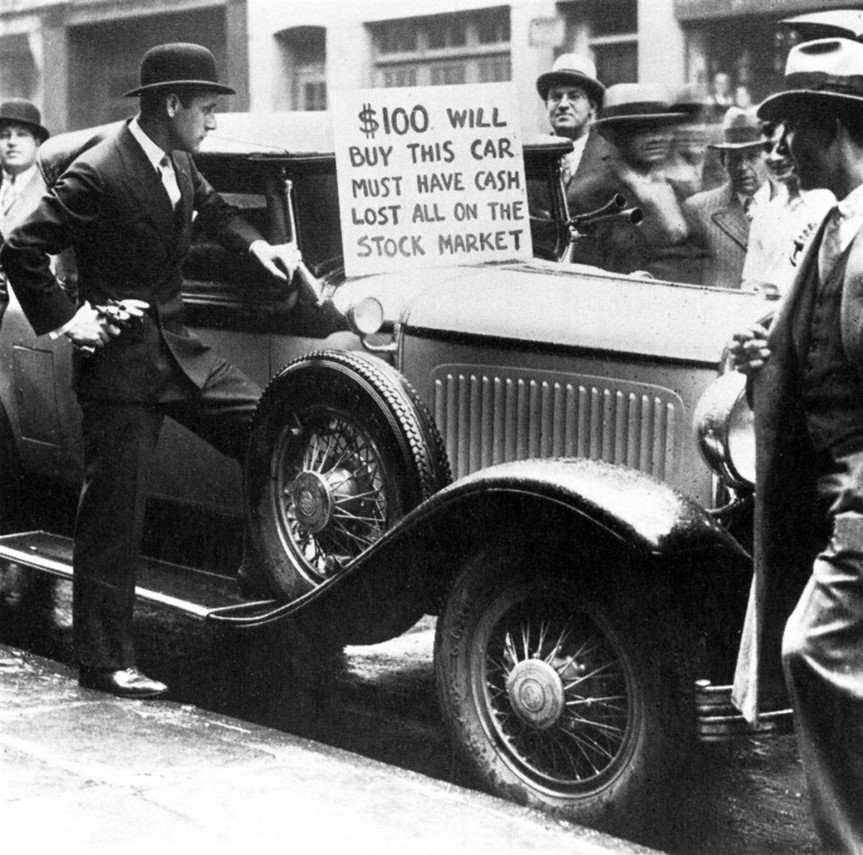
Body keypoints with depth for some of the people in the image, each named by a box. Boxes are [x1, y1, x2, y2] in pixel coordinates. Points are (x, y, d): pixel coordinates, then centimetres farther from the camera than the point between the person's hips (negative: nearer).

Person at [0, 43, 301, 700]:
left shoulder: (179, 164, 5)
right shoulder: (98, 175, -19)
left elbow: (210, 207, 28)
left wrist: (257, 245, 12)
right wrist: (65, 321, -16)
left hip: (177, 348, 8)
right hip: (119, 360, -8)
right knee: (113, 516, -1)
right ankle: (105, 662, 9)